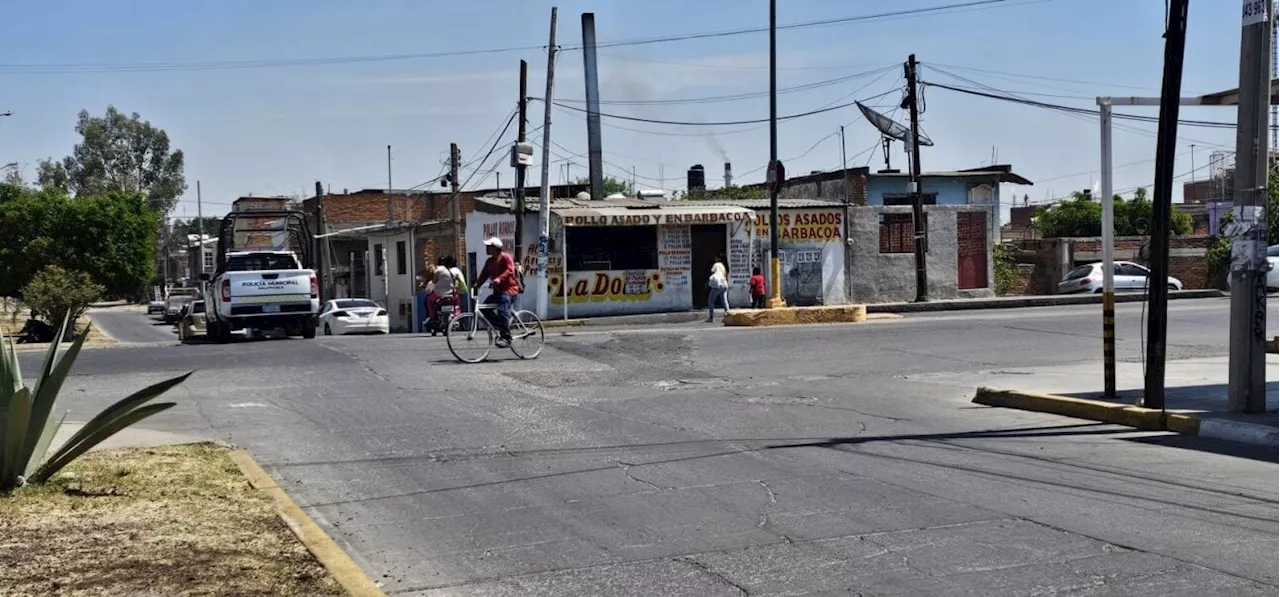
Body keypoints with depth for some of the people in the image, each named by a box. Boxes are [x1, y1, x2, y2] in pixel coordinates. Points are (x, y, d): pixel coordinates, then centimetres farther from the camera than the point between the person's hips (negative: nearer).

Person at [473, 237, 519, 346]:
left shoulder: (506, 257, -8)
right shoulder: (489, 261, 15)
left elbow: (510, 270, -22)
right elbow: (484, 274, 11)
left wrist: (499, 279, -37)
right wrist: (476, 284, -4)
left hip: (508, 289, -8)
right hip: (497, 291, 8)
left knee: (502, 311, -25)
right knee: (485, 309, -4)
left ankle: (506, 338, -24)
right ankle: (501, 329, 9)